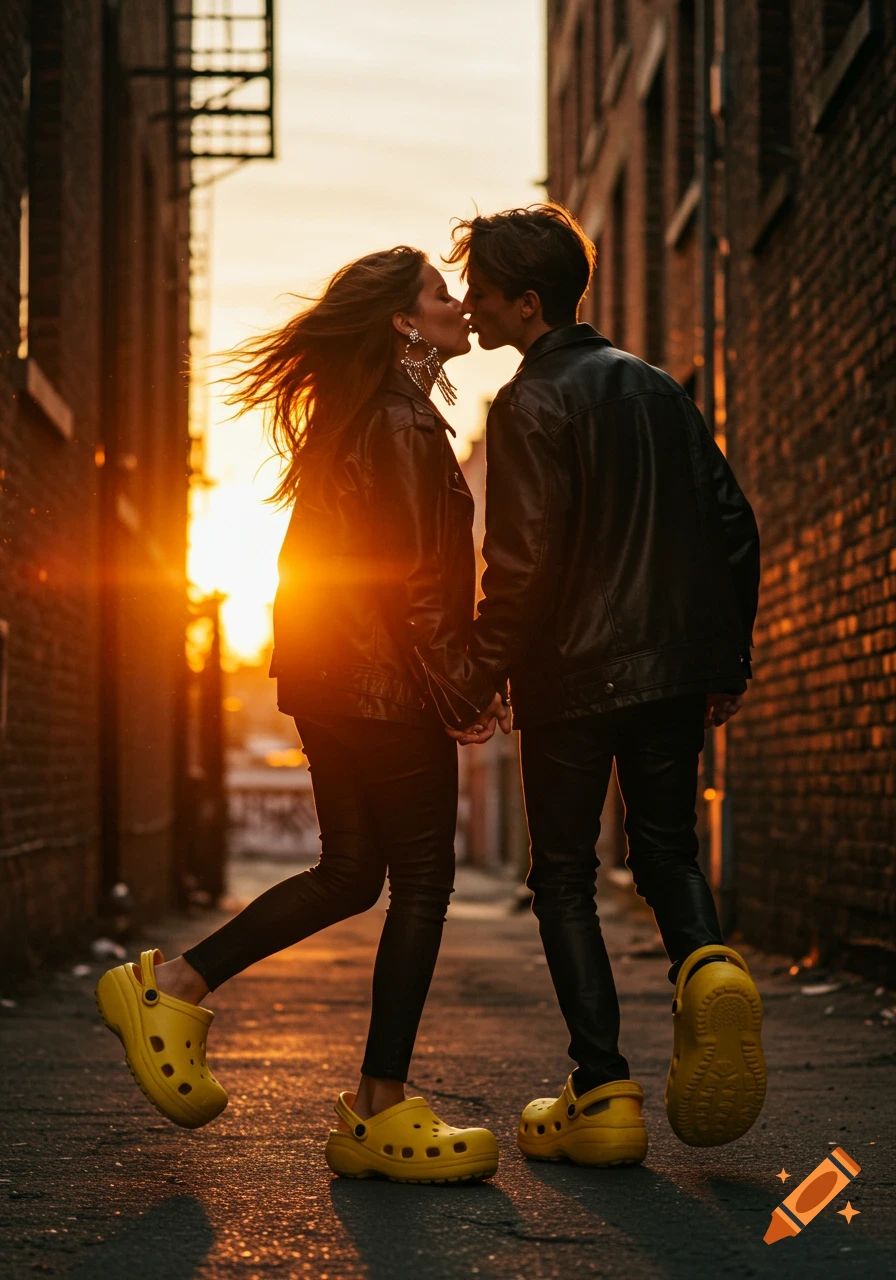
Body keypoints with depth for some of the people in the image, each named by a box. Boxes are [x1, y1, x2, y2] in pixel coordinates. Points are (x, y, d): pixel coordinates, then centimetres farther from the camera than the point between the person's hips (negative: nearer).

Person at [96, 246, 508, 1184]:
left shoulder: (355, 414, 18)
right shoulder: (403, 423, -14)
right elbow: (411, 576, -18)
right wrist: (469, 682, -12)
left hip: (328, 673, 10)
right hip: (387, 679, -10)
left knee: (351, 872, 15)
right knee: (420, 880, -4)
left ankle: (172, 986, 14)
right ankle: (380, 1114, -1)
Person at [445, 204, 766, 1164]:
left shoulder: (530, 403, -8)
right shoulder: (656, 387, 12)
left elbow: (523, 557, -17)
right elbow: (732, 523, 13)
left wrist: (485, 671, -8)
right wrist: (730, 657, 18)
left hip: (574, 677, -6)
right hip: (679, 667, 6)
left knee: (564, 877, 5)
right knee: (665, 846, 18)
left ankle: (603, 1093, 0)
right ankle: (705, 960, -13)